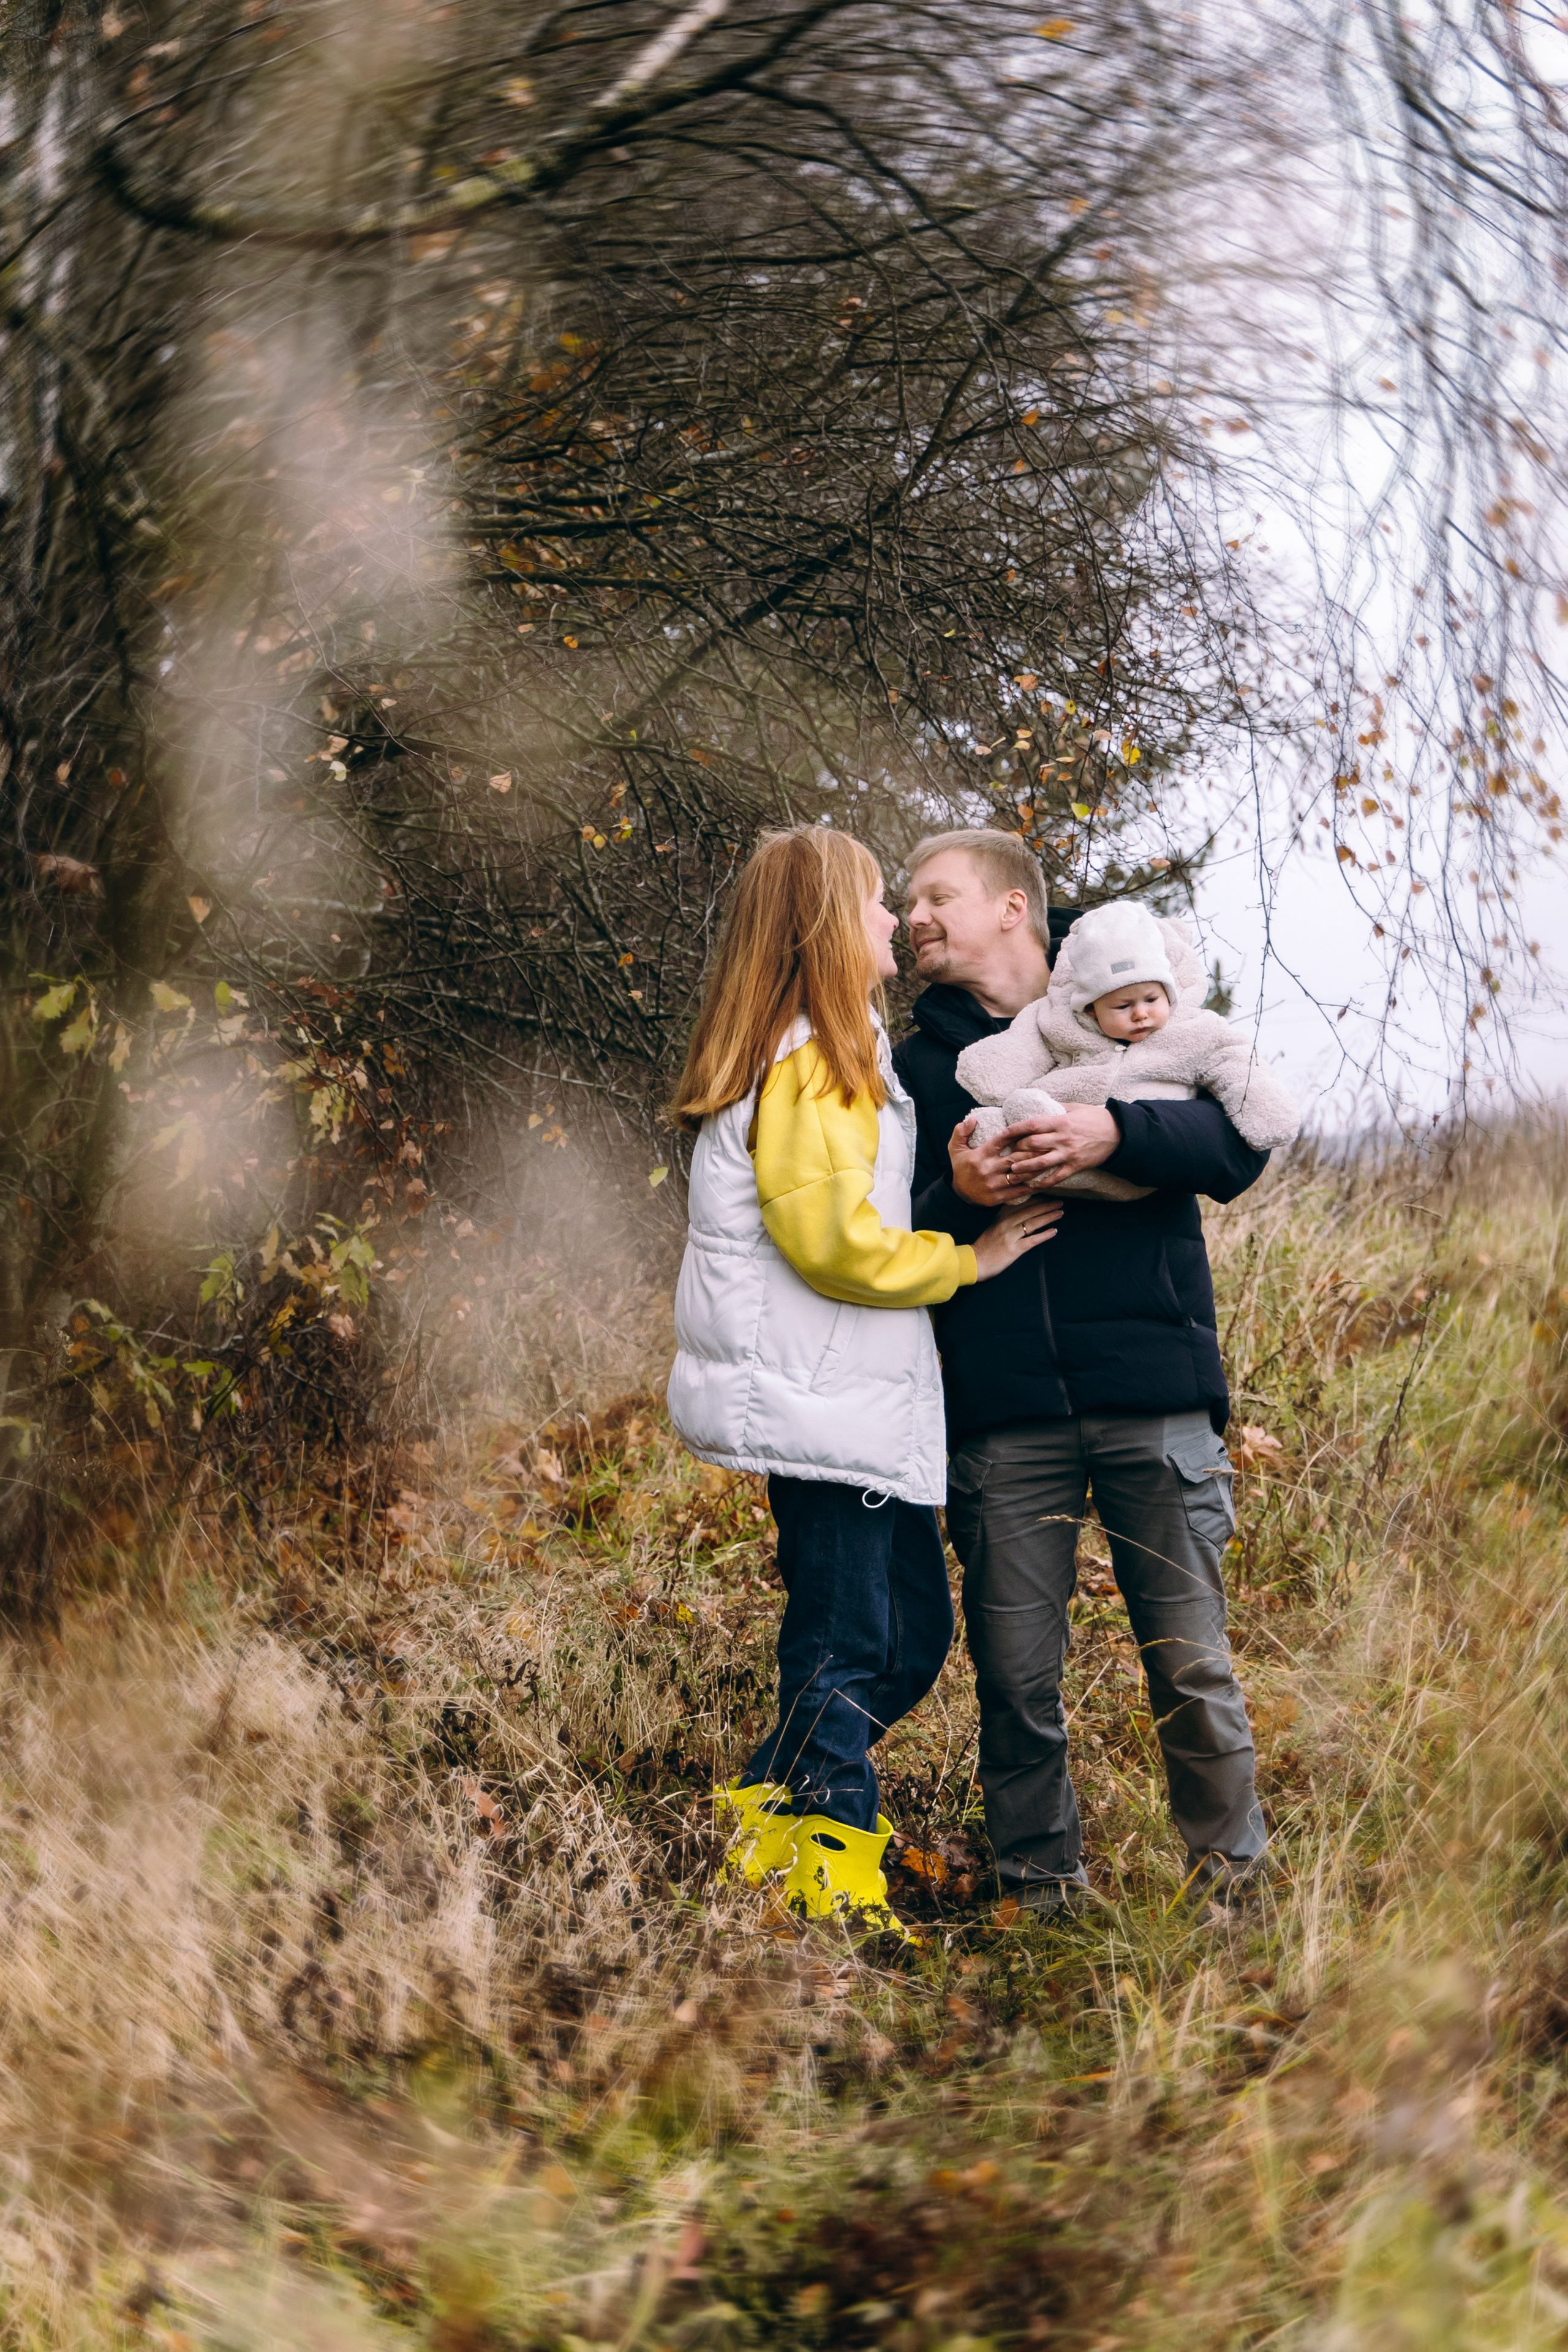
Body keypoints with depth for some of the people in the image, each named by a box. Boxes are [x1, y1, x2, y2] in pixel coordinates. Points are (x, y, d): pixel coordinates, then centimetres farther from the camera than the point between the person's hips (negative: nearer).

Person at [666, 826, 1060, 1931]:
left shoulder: (847, 1055, 19)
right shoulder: (809, 1065, -15)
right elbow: (835, 1241, -21)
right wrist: (968, 1258, -10)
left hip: (864, 1403, 10)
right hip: (816, 1406, -10)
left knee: (913, 1631, 15)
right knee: (848, 1647, -5)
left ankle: (777, 1809, 24)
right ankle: (829, 1880, 3)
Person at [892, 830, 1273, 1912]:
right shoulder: (918, 1064, 17)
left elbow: (1242, 1144, -2)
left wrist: (1116, 1133, -19)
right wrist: (958, 1195, -10)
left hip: (1151, 1391, -2)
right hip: (1001, 1408, 2)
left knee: (1192, 1661, 1)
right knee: (1017, 1678, 1)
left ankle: (1235, 1881, 18)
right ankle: (1042, 1892, 17)